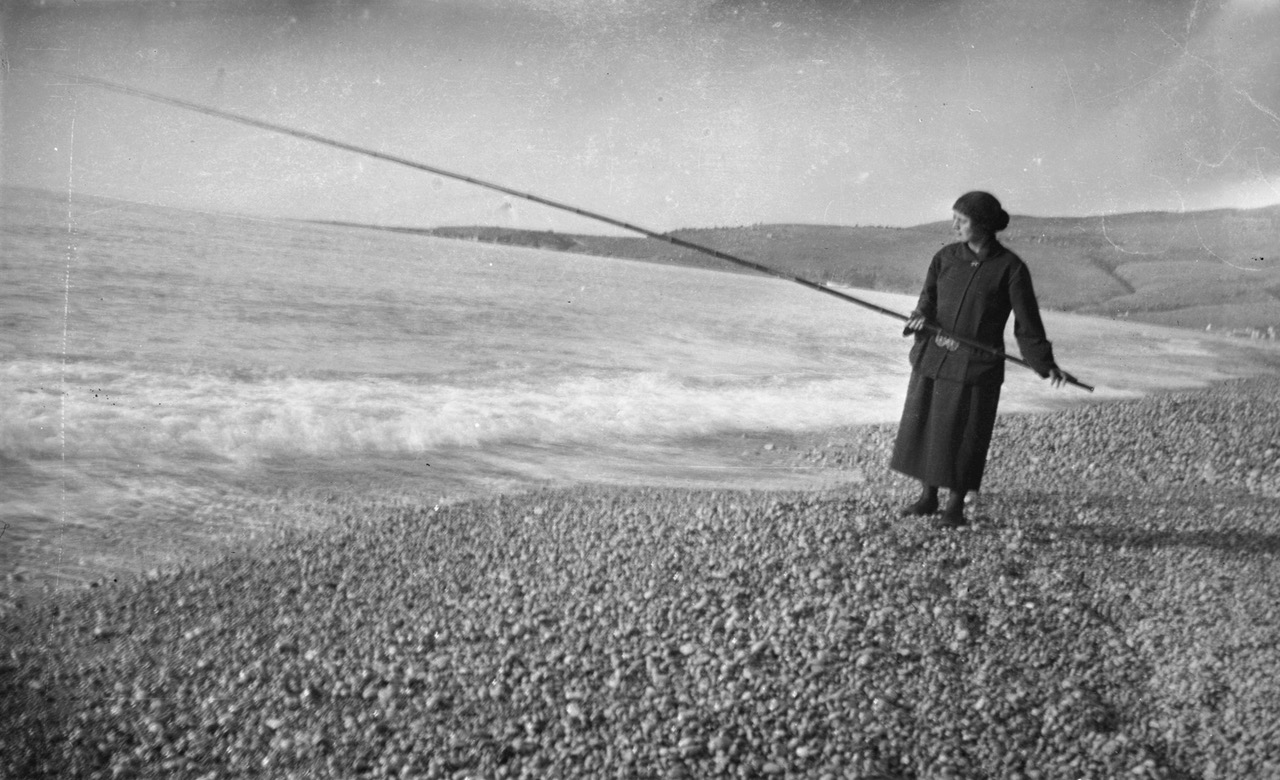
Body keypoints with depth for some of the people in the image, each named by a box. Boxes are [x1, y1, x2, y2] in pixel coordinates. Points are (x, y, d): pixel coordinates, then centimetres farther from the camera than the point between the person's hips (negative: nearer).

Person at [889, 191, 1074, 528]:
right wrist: (920, 317, -15)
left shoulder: (1010, 268, -7)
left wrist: (1046, 365, -9)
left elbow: (1027, 322, -4)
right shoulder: (945, 257, 4)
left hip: (976, 366, -4)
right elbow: (928, 298, 8)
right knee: (922, 425, 10)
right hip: (932, 358, 4)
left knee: (965, 435, 1)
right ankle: (928, 497, 26)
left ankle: (956, 505, 17)